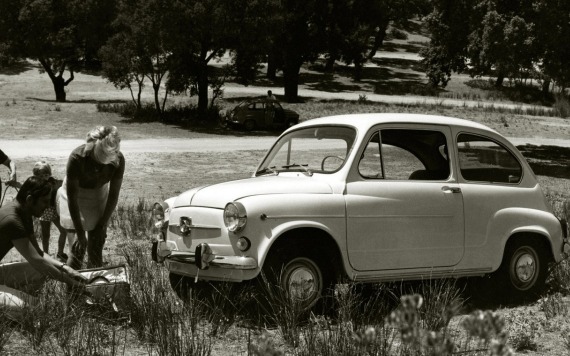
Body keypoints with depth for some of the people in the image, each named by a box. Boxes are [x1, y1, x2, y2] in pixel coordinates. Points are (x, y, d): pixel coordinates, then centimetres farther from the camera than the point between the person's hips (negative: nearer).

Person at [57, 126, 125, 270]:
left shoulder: (118, 160, -24)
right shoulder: (77, 158, -33)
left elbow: (113, 195, -10)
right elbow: (72, 198, -26)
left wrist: (102, 225, -8)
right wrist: (80, 233, -24)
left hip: (99, 197, 3)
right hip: (75, 198, -3)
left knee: (96, 249, 1)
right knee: (77, 248, -11)